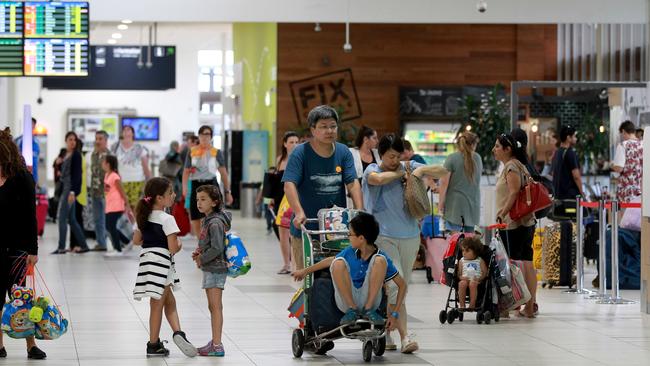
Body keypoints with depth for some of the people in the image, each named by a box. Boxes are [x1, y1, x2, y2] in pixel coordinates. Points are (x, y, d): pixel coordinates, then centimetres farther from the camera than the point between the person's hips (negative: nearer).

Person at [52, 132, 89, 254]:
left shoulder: (76, 155, -8)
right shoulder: (66, 155, 15)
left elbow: (77, 174, -15)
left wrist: (72, 192, -22)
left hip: (71, 188, -9)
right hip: (64, 188, 9)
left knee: (62, 218, -8)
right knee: (71, 219, 9)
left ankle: (61, 247, -4)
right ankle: (83, 245, 12)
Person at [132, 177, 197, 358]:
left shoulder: (144, 216, 8)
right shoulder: (167, 219, -14)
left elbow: (136, 240, 16)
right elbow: (173, 248, -16)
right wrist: (179, 244, 5)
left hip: (147, 259, 7)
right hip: (161, 262, -7)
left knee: (169, 301, 14)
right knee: (157, 304, 1)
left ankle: (178, 333, 3)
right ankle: (153, 345, 6)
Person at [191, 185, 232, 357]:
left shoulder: (215, 222, -17)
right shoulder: (207, 220, 13)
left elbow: (217, 248, -23)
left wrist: (201, 259, -12)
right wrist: (199, 252, 6)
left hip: (216, 268, -10)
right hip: (209, 269, 10)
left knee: (215, 306, -10)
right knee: (213, 307, 16)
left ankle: (217, 346, -10)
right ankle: (215, 341, 24)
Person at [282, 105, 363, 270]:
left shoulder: (343, 152, 6)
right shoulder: (300, 153, -5)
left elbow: (353, 183, -1)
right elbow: (289, 184, -14)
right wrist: (299, 213, -29)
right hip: (306, 226, -3)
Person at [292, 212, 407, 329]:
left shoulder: (381, 257, -11)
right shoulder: (351, 252, 0)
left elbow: (402, 285, -9)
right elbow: (331, 260, 19)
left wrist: (395, 314, -16)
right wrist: (305, 271, 29)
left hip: (370, 301, -3)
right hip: (347, 301, 3)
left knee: (379, 260, -21)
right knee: (338, 263, -21)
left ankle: (368, 310, -18)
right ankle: (352, 310, -15)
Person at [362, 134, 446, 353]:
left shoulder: (409, 167, 9)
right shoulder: (373, 170, -2)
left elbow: (442, 172, 11)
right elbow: (377, 179, -27)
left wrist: (421, 170, -8)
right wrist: (399, 173, -10)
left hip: (409, 236, 5)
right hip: (384, 236, -5)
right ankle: (405, 337, -20)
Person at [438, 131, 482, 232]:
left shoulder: (452, 158, -7)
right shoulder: (477, 158, 7)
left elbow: (444, 183, -9)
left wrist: (441, 202, -2)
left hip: (455, 204, -5)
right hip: (473, 204, 5)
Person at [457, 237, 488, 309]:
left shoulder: (480, 261, 9)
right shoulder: (462, 261, 16)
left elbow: (485, 272, 3)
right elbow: (459, 273, 13)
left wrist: (479, 278, -14)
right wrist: (461, 277, -9)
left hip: (476, 280, -2)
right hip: (465, 279, 2)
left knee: (472, 284, -37)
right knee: (462, 283, -34)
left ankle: (472, 305, -33)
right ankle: (462, 305, -30)